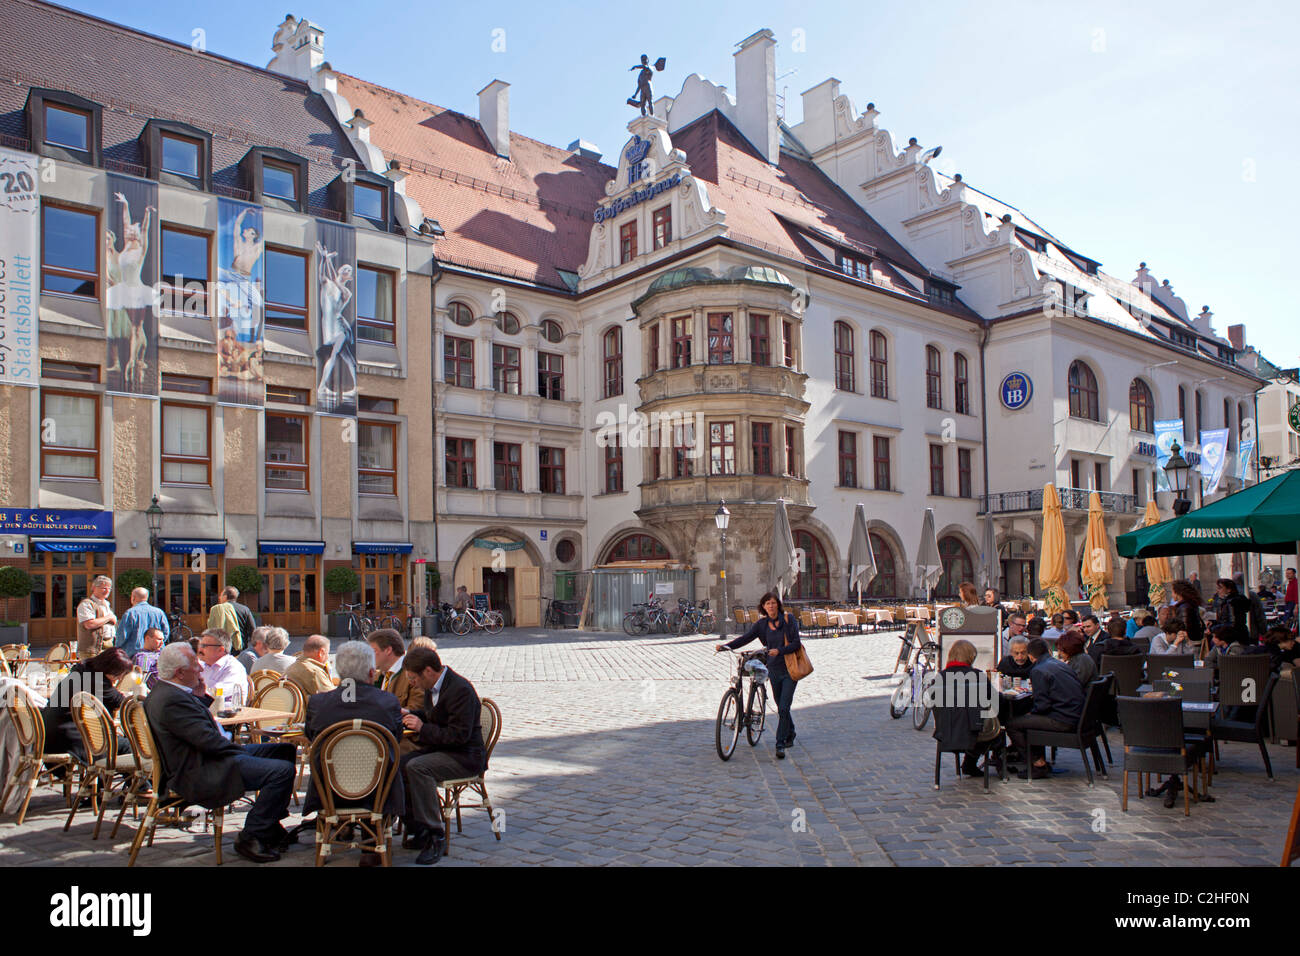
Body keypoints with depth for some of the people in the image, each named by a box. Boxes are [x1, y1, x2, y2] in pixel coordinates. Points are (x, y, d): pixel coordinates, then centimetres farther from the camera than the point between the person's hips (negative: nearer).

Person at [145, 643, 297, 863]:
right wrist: (242, 750, -12)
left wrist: (200, 696, 12)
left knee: (285, 751, 14)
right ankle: (250, 838, -10)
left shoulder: (162, 691, 12)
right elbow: (209, 741, -26)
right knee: (283, 770, -24)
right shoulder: (172, 700, -23)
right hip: (199, 774, -12)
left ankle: (270, 825, 19)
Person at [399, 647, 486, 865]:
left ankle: (434, 837, -23)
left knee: (416, 767, -31)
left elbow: (459, 735, -25)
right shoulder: (433, 687, 8)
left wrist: (423, 728, -21)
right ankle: (416, 831, -1)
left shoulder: (460, 690, -22)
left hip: (465, 756, -9)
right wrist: (410, 717, 6)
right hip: (438, 749, 9)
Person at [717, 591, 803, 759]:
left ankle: (780, 745, -3)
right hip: (774, 669, 4)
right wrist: (726, 646, -17)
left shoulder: (789, 619, -6)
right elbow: (745, 638, -4)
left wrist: (780, 651, -24)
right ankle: (790, 734, 37)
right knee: (781, 707, 13)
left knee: (783, 708, -10)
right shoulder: (761, 624, 3)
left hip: (790, 669, -4)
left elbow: (796, 643, -10)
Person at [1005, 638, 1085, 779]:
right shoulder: (1062, 665, 14)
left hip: (1062, 721, -10)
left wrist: (1031, 713, 4)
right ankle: (1040, 760, 27)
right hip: (1075, 716, 10)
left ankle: (1038, 764, 2)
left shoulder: (1038, 671, -12)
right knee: (1027, 718, 29)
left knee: (1011, 724, -5)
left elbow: (1042, 705, -15)